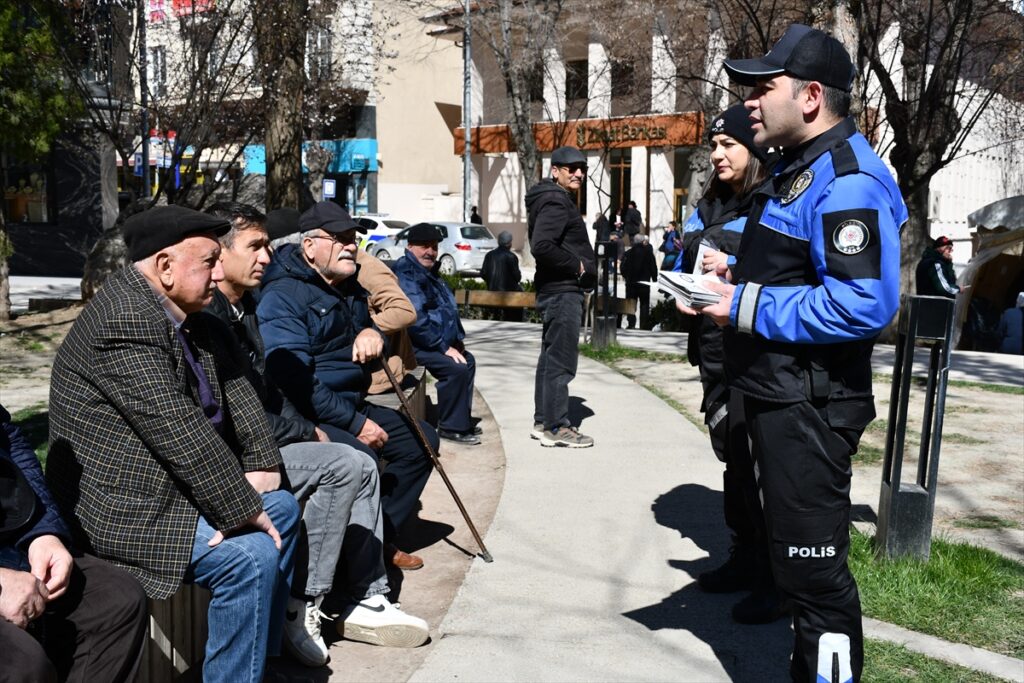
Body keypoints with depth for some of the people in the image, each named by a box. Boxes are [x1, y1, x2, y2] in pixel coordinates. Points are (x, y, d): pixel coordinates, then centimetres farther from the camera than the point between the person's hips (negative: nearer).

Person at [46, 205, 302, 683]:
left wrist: (261, 466, -3)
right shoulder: (124, 320, -23)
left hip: (171, 485, 11)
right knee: (252, 555, -22)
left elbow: (236, 392, 10)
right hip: (124, 508, -11)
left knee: (282, 509, 15)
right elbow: (178, 432, -27)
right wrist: (244, 509, -22)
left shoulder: (183, 317, 8)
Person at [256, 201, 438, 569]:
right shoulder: (283, 296, -17)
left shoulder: (348, 287, 12)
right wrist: (356, 422, -22)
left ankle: (381, 537, 15)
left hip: (351, 405, 10)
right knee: (362, 457, -33)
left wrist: (372, 334, -1)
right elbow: (294, 380, -24)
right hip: (305, 417, -10)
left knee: (421, 438, 8)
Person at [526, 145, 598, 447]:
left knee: (551, 357, 14)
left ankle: (543, 422, 22)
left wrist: (579, 266, 11)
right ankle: (555, 427, -2)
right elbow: (542, 245, -27)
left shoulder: (559, 200, 19)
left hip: (558, 289, 11)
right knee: (561, 360, -7)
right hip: (563, 290, -11)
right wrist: (575, 266, -15)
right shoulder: (555, 201, -13)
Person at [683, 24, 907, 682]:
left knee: (814, 569, -1)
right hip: (777, 398, 11)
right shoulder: (795, 171, 15)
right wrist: (737, 280, 9)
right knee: (799, 556, 22)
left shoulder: (847, 181, -18)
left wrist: (749, 306, -22)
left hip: (810, 407, -11)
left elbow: (863, 305, -29)